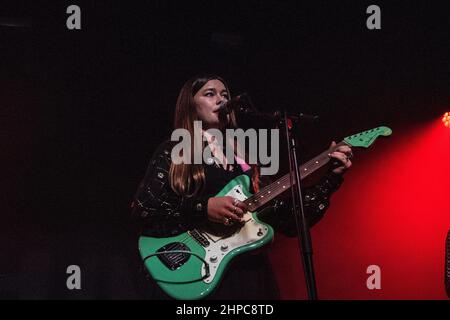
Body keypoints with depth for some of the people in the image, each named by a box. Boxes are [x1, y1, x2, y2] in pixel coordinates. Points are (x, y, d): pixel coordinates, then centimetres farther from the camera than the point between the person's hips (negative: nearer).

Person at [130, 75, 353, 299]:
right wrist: (204, 207, -18)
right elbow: (141, 208, -7)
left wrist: (332, 177, 4)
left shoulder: (243, 160, 17)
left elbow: (288, 220, 11)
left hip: (247, 274, 4)